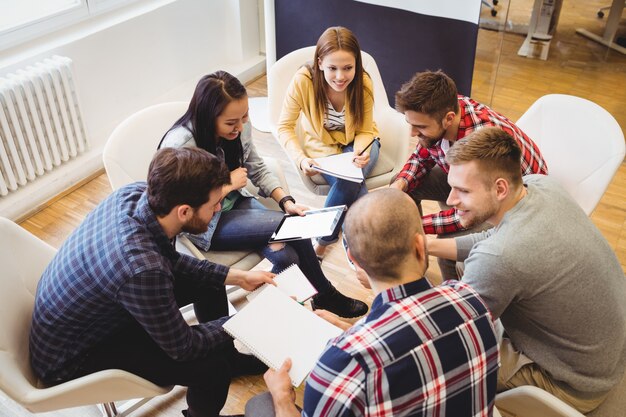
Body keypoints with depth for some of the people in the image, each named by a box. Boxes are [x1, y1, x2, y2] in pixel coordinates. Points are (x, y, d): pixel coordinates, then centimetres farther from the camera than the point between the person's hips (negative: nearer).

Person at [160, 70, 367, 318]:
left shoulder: (239, 127, -11)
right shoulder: (180, 145, -29)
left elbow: (258, 169, 3)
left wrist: (285, 200, -12)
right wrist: (227, 185, -22)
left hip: (235, 203, 6)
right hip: (204, 226, -6)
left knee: (286, 256, -18)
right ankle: (326, 294, 8)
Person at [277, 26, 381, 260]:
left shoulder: (363, 83, -19)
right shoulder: (303, 81, -25)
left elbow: (365, 131, -8)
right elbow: (285, 127, -16)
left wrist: (361, 153, -31)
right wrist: (301, 159, -34)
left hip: (357, 143, 2)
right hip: (324, 148, -1)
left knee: (350, 183, -30)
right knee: (353, 187, -29)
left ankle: (323, 240, -5)